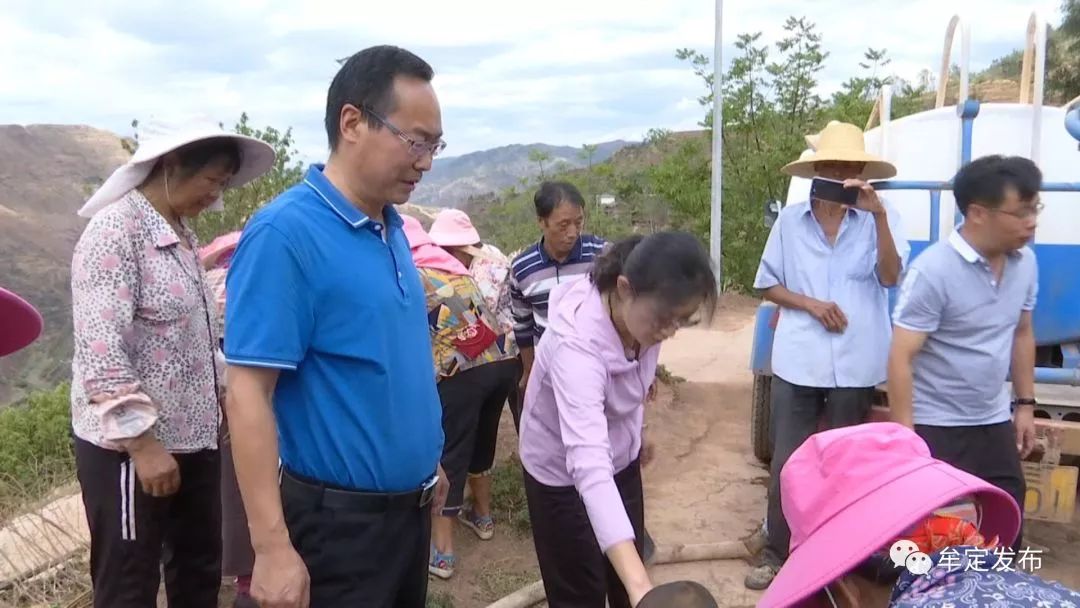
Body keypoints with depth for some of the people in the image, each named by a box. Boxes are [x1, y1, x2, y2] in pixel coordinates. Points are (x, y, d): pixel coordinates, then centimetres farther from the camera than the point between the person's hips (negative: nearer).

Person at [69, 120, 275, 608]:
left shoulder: (181, 232, 11)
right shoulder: (116, 228, -15)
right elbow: (99, 348, -22)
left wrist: (226, 393, 18)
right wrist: (142, 442, -23)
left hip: (193, 437, 8)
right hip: (128, 445, -8)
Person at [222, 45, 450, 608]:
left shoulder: (393, 228, 4)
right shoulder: (285, 234, -20)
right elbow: (249, 394, -22)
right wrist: (273, 548, -24)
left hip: (410, 503, 8)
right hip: (340, 518, -8)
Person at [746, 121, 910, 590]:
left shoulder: (878, 218, -2)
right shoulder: (791, 220, 1)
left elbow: (890, 276, -16)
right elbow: (767, 286, 7)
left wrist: (878, 213, -26)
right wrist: (809, 304, -10)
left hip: (854, 366, 0)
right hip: (797, 362, 1)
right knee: (786, 462, 7)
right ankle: (776, 553, 21)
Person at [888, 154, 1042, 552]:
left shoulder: (1026, 263, 0)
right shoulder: (933, 271, -21)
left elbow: (1022, 334, 15)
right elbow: (901, 359, -20)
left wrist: (1025, 405, 13)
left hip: (994, 422, 7)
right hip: (936, 427, -6)